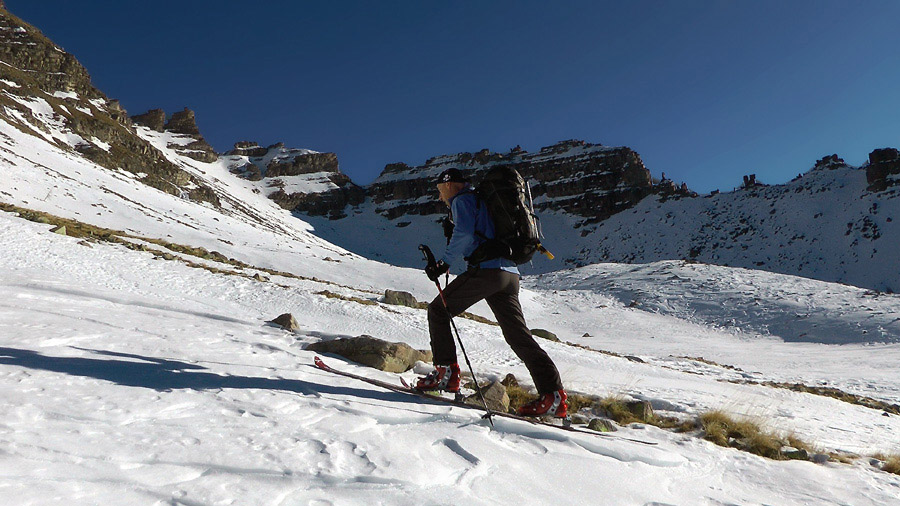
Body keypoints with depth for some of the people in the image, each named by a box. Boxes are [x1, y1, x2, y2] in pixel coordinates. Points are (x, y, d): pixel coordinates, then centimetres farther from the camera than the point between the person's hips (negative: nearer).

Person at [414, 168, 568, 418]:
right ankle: (554, 395, -4)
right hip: (510, 273, 8)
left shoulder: (462, 200, 5)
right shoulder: (481, 200, 32)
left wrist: (444, 263, -5)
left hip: (485, 270, -8)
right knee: (519, 336, 3)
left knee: (437, 311, 7)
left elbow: (464, 234, -12)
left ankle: (446, 372, 4)